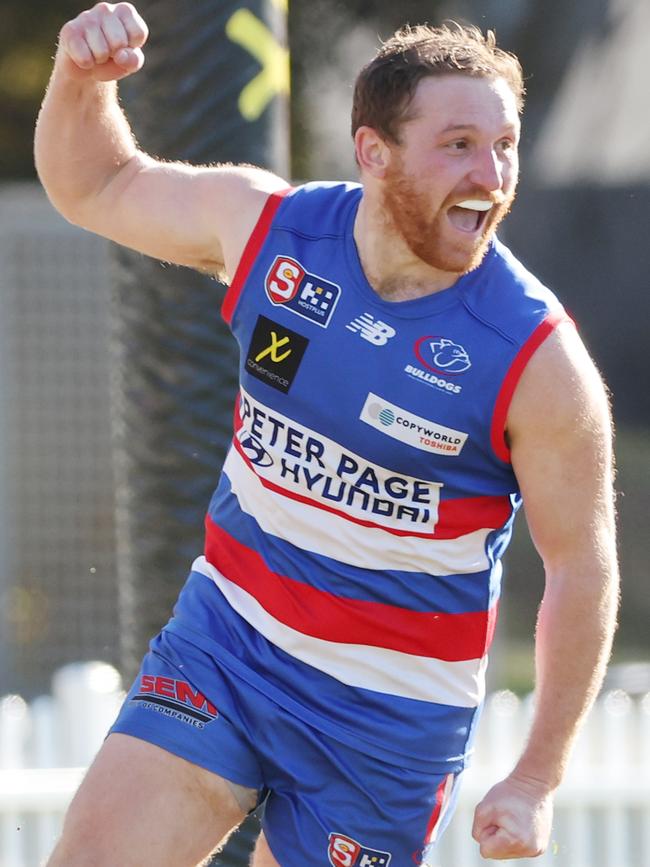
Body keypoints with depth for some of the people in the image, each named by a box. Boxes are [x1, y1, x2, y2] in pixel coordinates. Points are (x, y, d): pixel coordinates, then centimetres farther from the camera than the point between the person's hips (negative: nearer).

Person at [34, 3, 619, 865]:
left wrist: (538, 779, -9)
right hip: (225, 632, 3)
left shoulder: (538, 359, -18)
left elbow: (583, 567, -10)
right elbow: (96, 187, 10)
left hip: (390, 707, -3)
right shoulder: (266, 224, -7)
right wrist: (82, 80, -12)